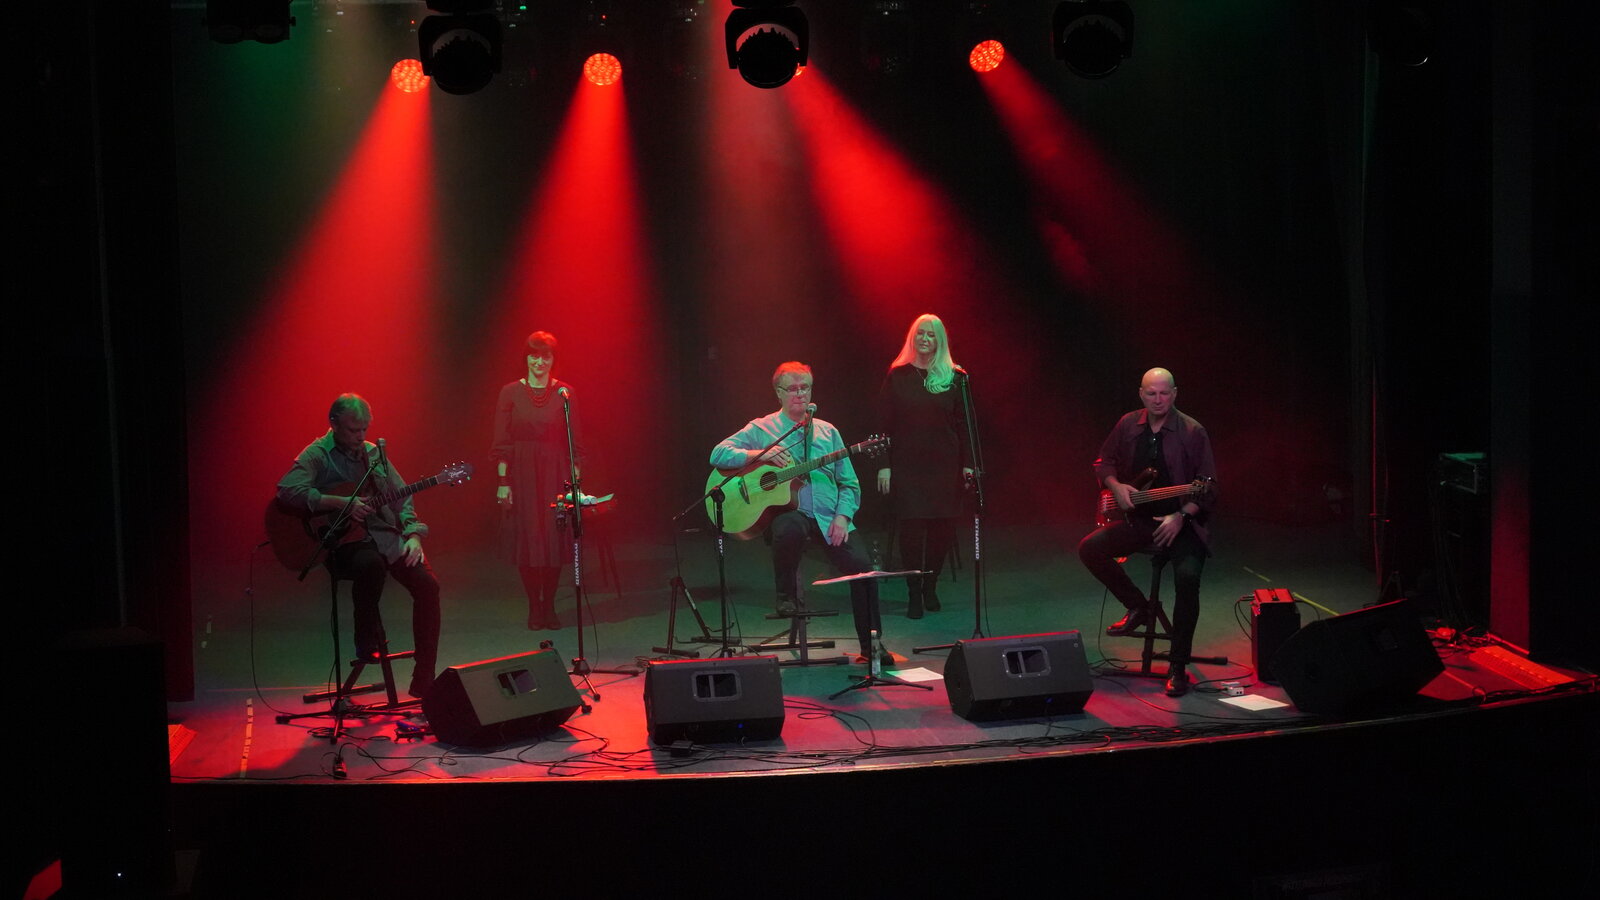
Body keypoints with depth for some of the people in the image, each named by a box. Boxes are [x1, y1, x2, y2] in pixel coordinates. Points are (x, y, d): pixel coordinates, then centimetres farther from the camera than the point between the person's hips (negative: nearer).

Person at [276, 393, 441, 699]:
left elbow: (402, 496, 16)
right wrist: (341, 503, -23)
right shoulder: (317, 455, -3)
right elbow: (287, 490, -20)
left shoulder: (375, 453, 15)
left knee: (427, 584, -16)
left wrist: (413, 534, 0)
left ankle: (424, 682, -7)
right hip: (344, 541, -6)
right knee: (372, 563, -40)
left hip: (386, 535, 6)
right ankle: (367, 640, -12)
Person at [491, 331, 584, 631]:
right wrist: (503, 482, -7)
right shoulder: (511, 392, 0)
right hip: (521, 475, -1)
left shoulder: (564, 393, 2)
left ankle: (549, 606, 13)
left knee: (554, 539, 2)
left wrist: (574, 479, -5)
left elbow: (575, 443, 3)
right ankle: (534, 608, 11)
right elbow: (501, 444, 0)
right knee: (526, 541, 1)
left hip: (555, 474, 1)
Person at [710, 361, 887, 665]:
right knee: (789, 527, -39)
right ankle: (786, 595, -9)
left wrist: (841, 517, -5)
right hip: (787, 512, -3)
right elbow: (719, 454, -3)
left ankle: (871, 646, 1)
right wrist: (760, 454, -16)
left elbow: (849, 484, 14)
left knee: (862, 566, -17)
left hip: (829, 518, 3)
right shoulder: (761, 430, 9)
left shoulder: (828, 432, 17)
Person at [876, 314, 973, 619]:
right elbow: (885, 423, 1)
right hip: (907, 464, -1)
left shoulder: (953, 377, 2)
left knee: (943, 525, 2)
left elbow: (963, 423, 4)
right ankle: (914, 594, 5)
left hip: (944, 463, 1)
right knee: (911, 526, -4)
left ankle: (931, 587, 19)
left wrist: (967, 463, -1)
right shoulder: (898, 375, 1)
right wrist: (884, 465, -4)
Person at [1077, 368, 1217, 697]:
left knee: (1188, 577, -29)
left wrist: (1181, 516, -21)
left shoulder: (1192, 432, -10)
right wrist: (1116, 487, -4)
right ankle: (1138, 608, 7)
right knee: (1090, 549, -14)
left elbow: (1207, 487, -9)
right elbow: (1103, 463, 16)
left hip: (1182, 522, -5)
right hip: (1138, 518, 5)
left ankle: (1177, 667, -17)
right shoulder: (1128, 425, 3)